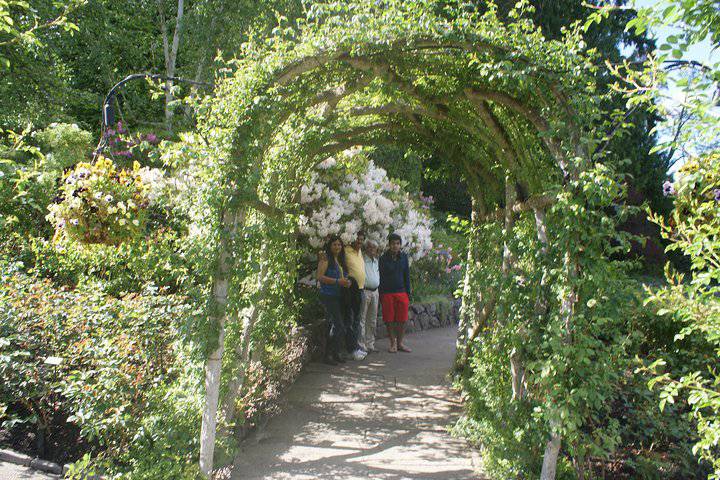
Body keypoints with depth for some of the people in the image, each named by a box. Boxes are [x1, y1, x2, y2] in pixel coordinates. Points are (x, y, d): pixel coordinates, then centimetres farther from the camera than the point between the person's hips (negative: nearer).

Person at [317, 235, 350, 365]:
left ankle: (335, 354, 18)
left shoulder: (340, 260, 18)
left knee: (334, 326, 11)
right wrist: (338, 281, -19)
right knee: (339, 326, -12)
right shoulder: (326, 258, -6)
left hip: (338, 297, 8)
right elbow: (320, 277, -15)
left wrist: (347, 282, 4)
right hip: (328, 296, -8)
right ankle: (328, 355, -3)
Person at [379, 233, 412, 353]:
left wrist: (408, 293, 7)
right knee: (390, 320, 4)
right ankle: (393, 343, 17)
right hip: (387, 293, -2)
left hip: (401, 292, 2)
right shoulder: (383, 258, -4)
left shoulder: (404, 257, 5)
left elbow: (406, 275, 10)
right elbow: (381, 277, -2)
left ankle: (400, 343, 18)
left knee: (402, 320, 4)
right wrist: (381, 295, -5)